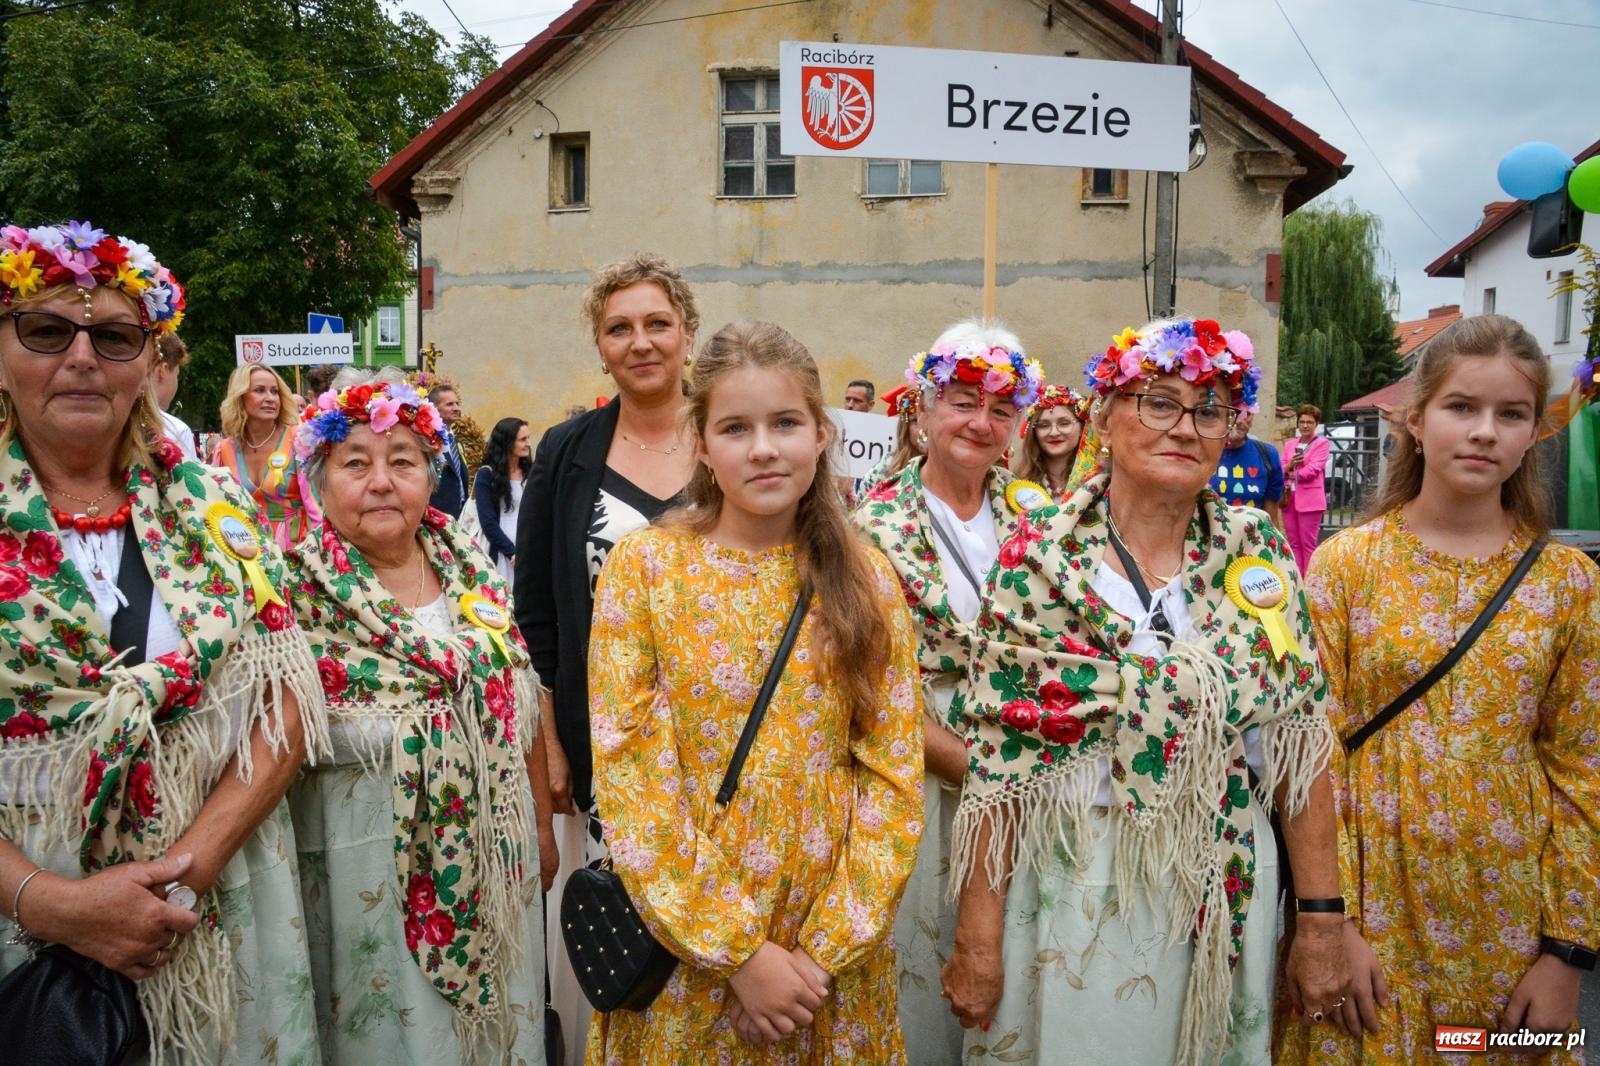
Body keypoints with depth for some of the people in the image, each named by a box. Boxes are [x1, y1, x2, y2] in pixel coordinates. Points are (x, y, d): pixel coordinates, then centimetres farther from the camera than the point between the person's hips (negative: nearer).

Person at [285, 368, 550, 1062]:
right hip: (369, 868, -4)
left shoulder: (472, 570, 2)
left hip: (494, 863, 4)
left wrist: (541, 837, 12)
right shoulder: (297, 589, -10)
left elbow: (526, 710, 9)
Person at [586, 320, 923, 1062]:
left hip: (834, 957, 2)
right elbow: (627, 774, -11)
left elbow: (894, 775, -2)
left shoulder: (867, 581, -1)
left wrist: (822, 949, -11)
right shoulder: (643, 568, -7)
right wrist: (739, 949, -14)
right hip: (684, 952, -1)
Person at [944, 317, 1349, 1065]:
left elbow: (1299, 738, 0)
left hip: (1226, 898, 3)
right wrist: (978, 935, -10)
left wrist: (1322, 917, -3)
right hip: (1069, 895, -2)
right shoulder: (1039, 554, -10)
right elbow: (996, 756, -10)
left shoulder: (1260, 553, -2)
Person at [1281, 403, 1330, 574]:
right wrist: (1289, 466, -10)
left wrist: (1293, 474, -2)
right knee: (1294, 543, 8)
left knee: (1308, 544, -4)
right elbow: (1281, 470, 11)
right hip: (1289, 498, 5)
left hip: (1309, 499, -5)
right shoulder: (1290, 443, 17)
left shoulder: (1322, 443, 1)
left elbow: (1313, 469, -11)